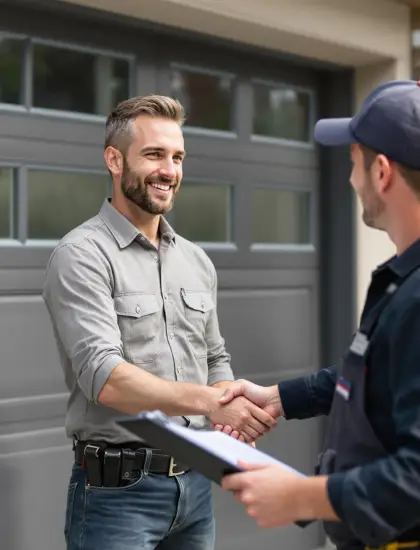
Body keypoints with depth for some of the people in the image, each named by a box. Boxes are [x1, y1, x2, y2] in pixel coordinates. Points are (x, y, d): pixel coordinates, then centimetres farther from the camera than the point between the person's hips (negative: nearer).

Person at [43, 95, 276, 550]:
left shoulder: (196, 261, 11)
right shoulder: (82, 256, -11)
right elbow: (103, 376, -20)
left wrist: (234, 415, -3)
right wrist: (208, 401, -28)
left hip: (195, 483, 6)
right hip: (117, 490, -6)